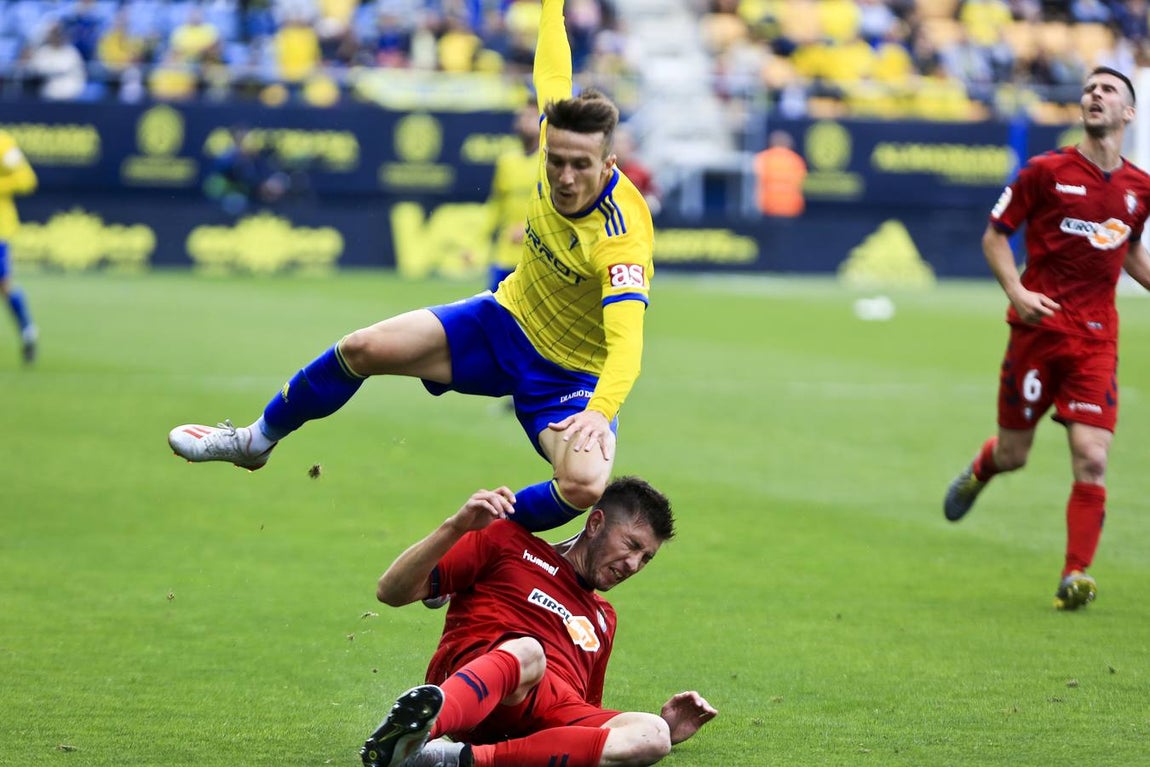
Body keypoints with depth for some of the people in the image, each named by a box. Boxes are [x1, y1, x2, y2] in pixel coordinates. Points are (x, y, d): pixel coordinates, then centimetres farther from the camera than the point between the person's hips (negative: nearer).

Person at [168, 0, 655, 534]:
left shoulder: (622, 238, -33)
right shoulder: (556, 131, -16)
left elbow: (626, 343, -44)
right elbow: (553, 69, 4)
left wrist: (599, 413, -61)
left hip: (573, 375, -5)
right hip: (507, 317, 6)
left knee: (586, 485, -33)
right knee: (364, 349, -7)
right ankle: (255, 442, 18)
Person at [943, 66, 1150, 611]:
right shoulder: (1046, 171, -4)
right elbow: (995, 234, 3)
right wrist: (1016, 290, -12)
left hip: (1096, 339, 2)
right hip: (1039, 326, -1)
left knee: (1091, 460, -11)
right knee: (1013, 454, 8)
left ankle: (1075, 576, -4)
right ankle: (979, 470, 45)